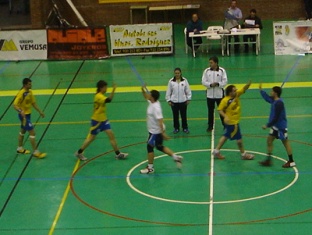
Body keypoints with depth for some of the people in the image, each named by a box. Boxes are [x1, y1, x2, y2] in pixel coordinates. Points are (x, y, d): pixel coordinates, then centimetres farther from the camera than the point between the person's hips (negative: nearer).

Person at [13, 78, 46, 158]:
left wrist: (40, 111, 10)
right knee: (32, 132, -11)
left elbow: (33, 103, 13)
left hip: (27, 114, 9)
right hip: (23, 115, -9)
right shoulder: (21, 93, -23)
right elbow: (15, 105, -27)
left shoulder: (30, 92, 3)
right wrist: (21, 111, -43)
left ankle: (20, 148, 39)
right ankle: (35, 152, -6)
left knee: (23, 131, 23)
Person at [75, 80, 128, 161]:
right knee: (91, 138, 6)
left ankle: (118, 154, 4)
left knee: (111, 135, 0)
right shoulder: (98, 96, -24)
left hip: (103, 120, 8)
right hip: (96, 121, -8)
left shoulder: (101, 96, 5)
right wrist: (113, 90, -46)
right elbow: (108, 100, -43)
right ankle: (79, 153, 22)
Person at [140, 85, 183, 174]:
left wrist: (163, 133, -31)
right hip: (154, 130, 10)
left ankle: (150, 168, 17)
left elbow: (160, 120, -30)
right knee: (160, 147, 21)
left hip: (155, 132, -10)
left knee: (150, 147, 5)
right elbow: (146, 97, 21)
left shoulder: (155, 107, -27)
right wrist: (143, 90, 1)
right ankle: (176, 157, 22)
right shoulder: (152, 102, 1)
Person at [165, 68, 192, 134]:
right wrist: (169, 100, -1)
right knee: (175, 116, 10)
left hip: (183, 101, 0)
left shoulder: (184, 80, -4)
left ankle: (185, 128, 22)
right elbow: (168, 92, 1)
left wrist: (188, 99, 1)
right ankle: (176, 128, 23)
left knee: (184, 115, 9)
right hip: (174, 102, 0)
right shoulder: (171, 81, -4)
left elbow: (188, 91, 2)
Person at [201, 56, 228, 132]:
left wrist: (218, 84, -22)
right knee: (210, 111, 10)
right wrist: (210, 84, -19)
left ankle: (225, 124, 21)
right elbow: (203, 81, -3)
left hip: (219, 94, -2)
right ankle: (210, 126, 21)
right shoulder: (206, 71, -2)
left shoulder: (222, 71, -7)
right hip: (210, 94, 2)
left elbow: (225, 82, -7)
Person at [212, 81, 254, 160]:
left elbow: (244, 88, -11)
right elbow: (220, 110, -17)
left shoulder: (237, 94, -4)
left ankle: (216, 151, 28)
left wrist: (249, 82, -31)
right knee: (239, 138, 3)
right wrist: (225, 116, -32)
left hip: (235, 121, 8)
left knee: (226, 136, 18)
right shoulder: (225, 100, -23)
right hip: (232, 122, -8)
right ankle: (244, 154, 18)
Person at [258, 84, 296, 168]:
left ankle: (291, 162, 14)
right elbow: (267, 98, 26)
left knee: (285, 142, 2)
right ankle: (268, 160, 19)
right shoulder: (274, 100, 2)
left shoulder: (279, 103, -26)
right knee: (269, 140, 11)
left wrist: (267, 125, -20)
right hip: (275, 126, 10)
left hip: (281, 127, -10)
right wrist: (261, 90, 24)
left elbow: (276, 118, -27)